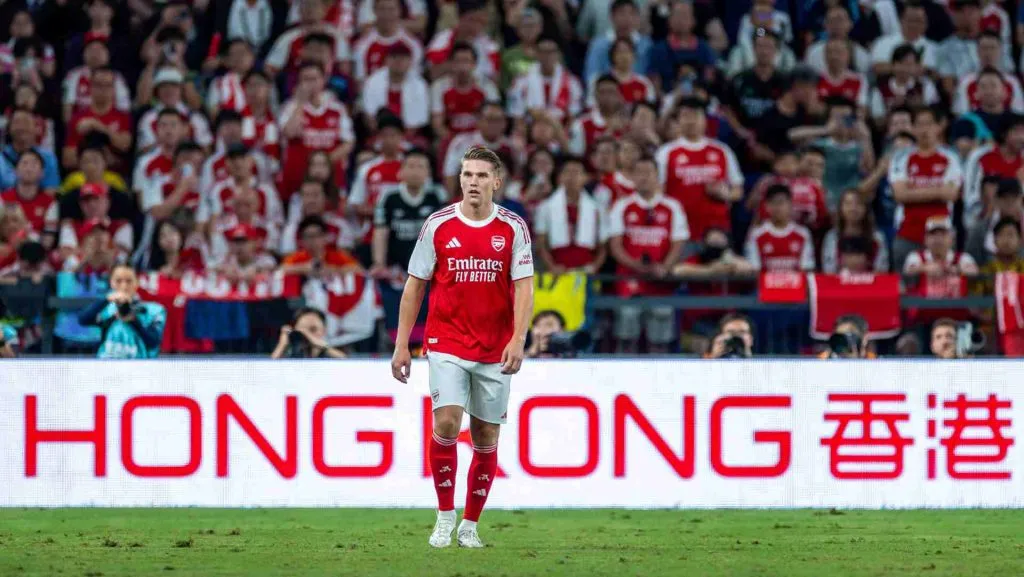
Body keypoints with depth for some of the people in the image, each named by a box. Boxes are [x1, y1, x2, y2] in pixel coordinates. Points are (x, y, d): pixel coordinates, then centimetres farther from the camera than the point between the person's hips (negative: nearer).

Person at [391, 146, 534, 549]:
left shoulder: (513, 228, -1)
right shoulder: (438, 225, 0)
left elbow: (524, 287, -5)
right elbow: (414, 286, 5)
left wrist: (518, 340, -19)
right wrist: (402, 345, 1)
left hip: (495, 351, 1)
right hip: (447, 345, -1)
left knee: (486, 437, 5)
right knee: (446, 423, -16)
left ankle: (469, 527, 16)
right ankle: (445, 518, -2)